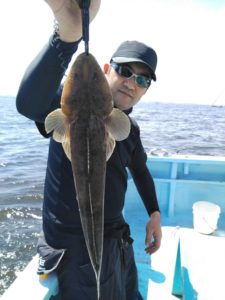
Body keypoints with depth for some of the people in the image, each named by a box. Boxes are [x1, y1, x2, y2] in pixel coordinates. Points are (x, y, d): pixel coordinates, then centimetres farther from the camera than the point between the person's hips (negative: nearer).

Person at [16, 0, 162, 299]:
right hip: (77, 245, -7)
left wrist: (155, 213, 11)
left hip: (117, 238, 8)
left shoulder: (130, 128, 3)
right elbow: (29, 104, -43)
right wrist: (68, 34, -57)